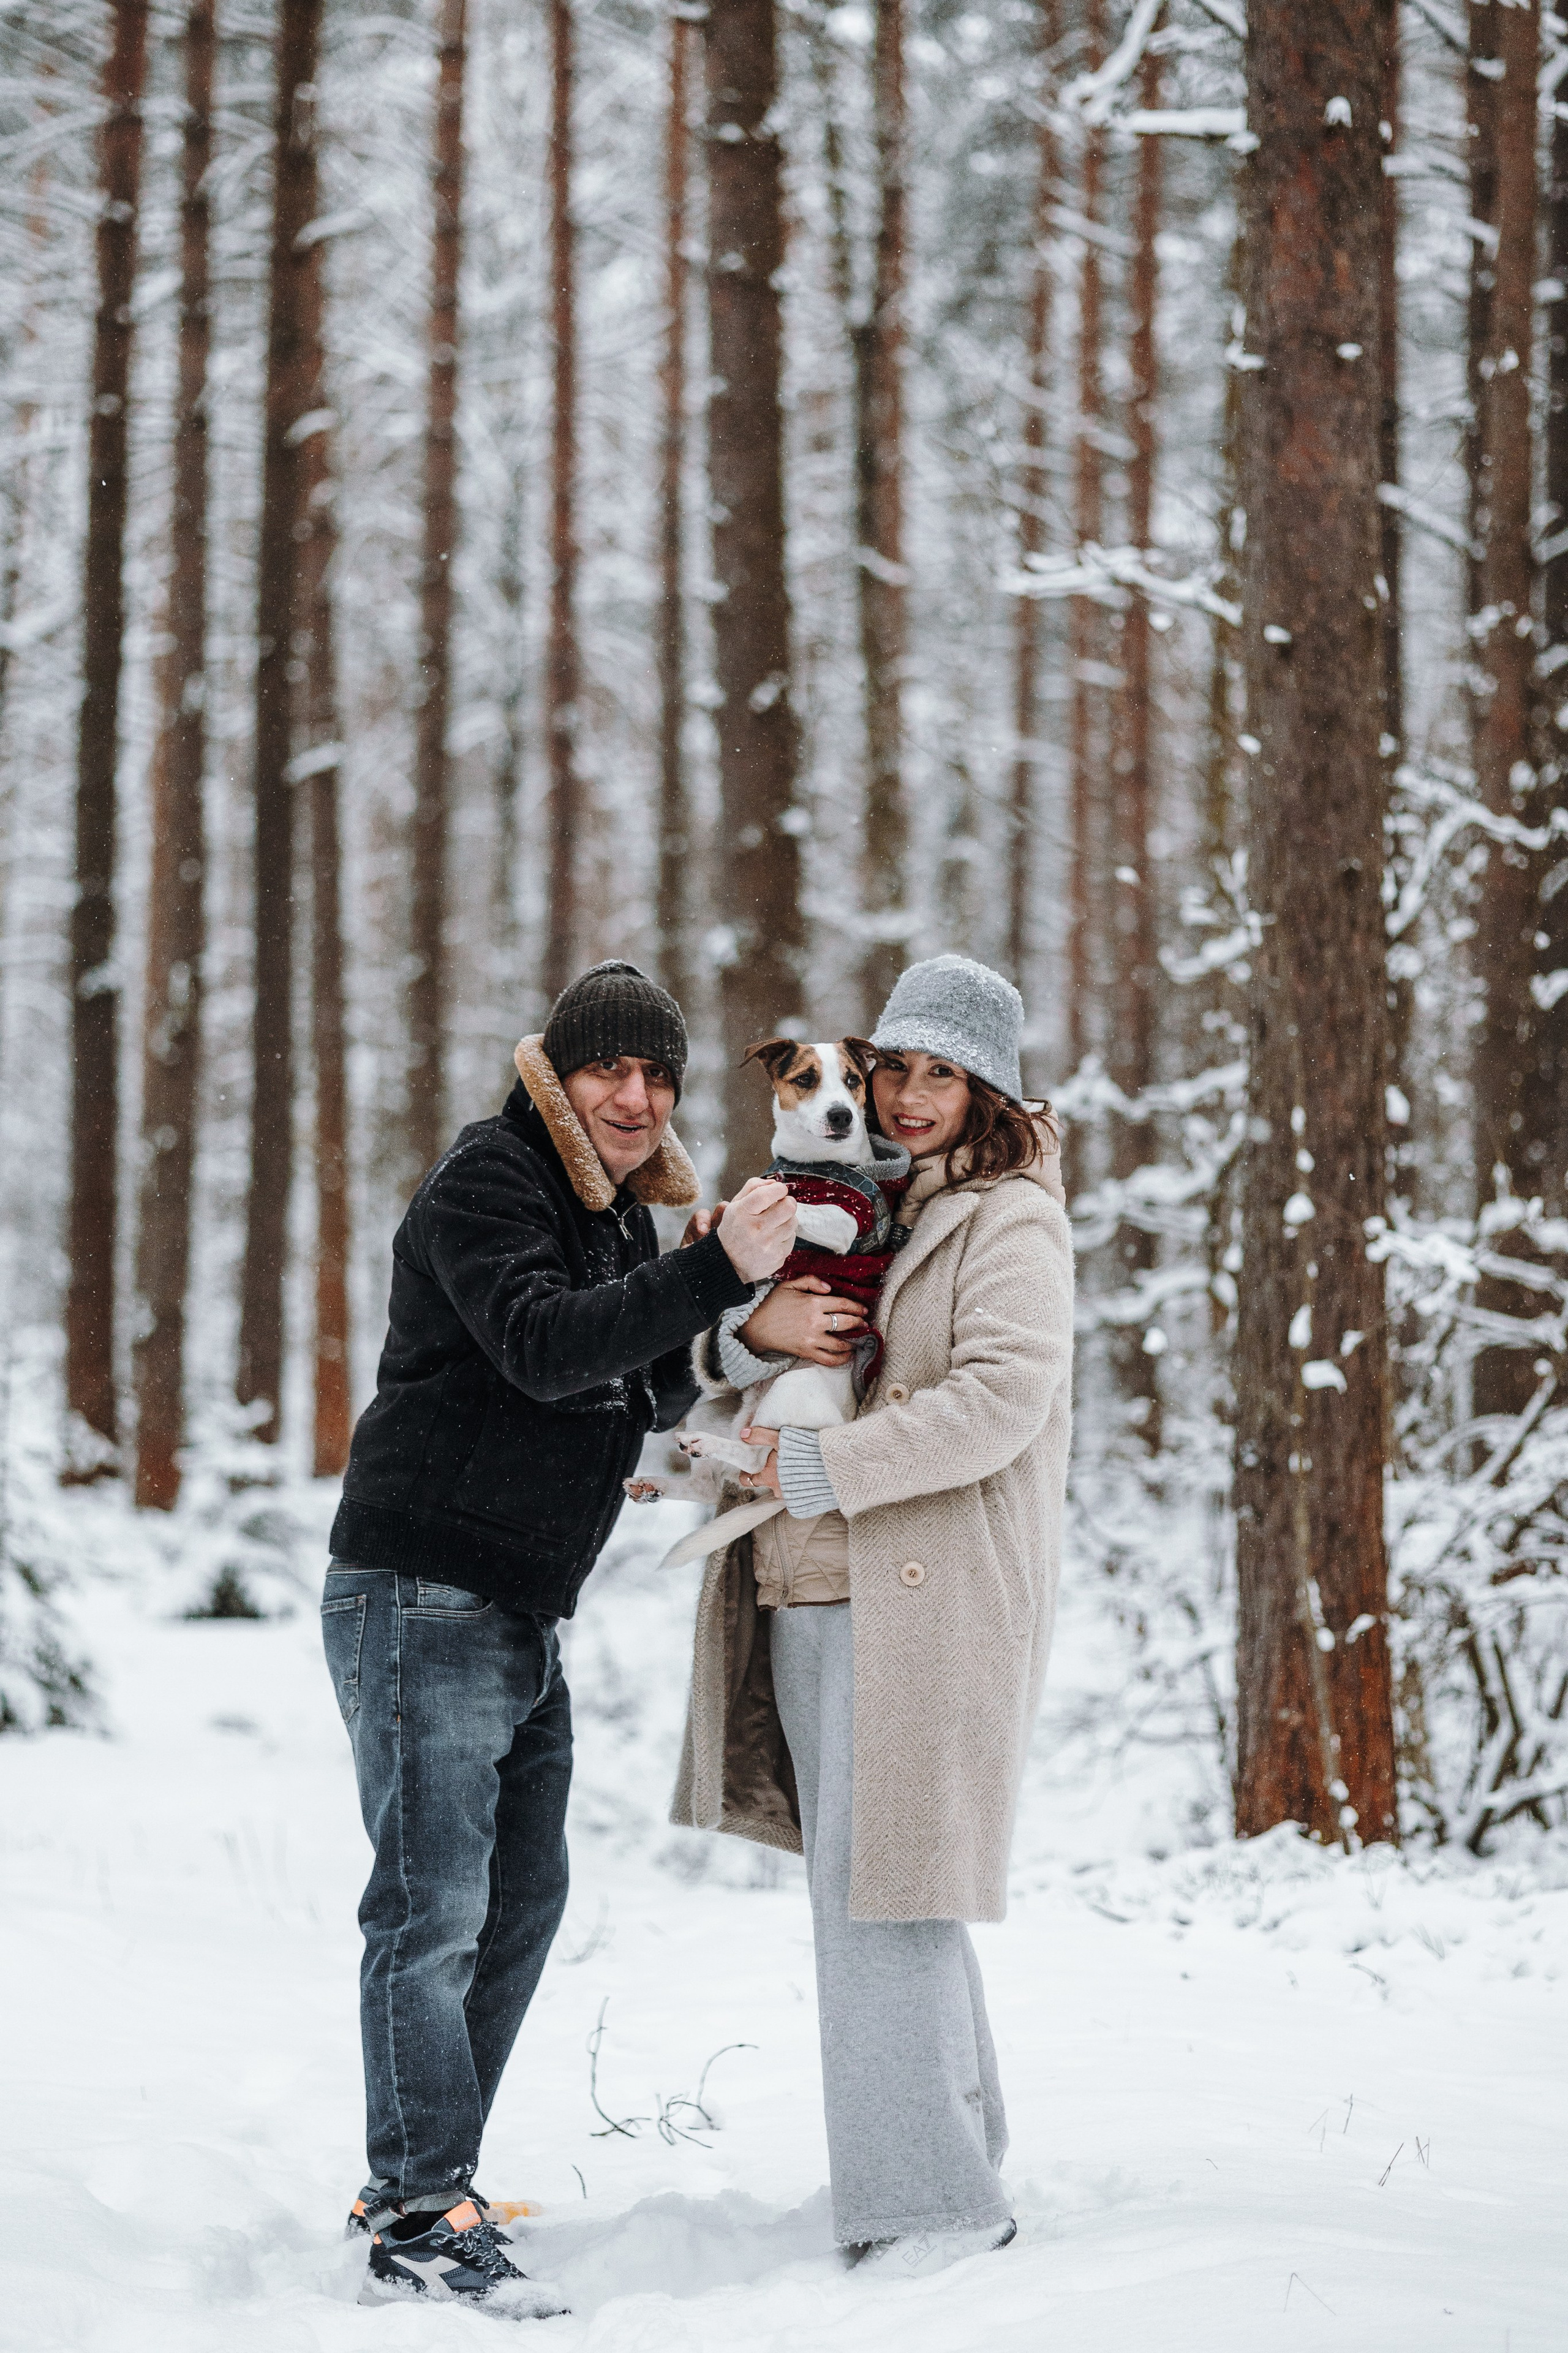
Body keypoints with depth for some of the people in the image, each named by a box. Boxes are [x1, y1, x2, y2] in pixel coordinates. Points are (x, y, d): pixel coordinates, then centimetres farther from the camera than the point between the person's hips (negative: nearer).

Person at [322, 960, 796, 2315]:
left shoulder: (621, 1213, 16)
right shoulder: (489, 1183, -12)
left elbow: (654, 1398, 13)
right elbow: (542, 1344, -27)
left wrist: (733, 1334, -7)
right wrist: (716, 1274, -34)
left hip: (527, 1616, 10)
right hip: (425, 1594, -10)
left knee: (524, 1899, 14)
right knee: (435, 1907, -10)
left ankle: (416, 2188, 22)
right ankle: (420, 2228, -9)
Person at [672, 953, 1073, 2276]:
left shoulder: (1011, 1221, -3)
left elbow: (1002, 1397, -18)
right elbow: (715, 1370, 15)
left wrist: (825, 1468, -18)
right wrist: (754, 1332, -8)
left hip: (927, 1604, -8)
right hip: (807, 1598, 8)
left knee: (881, 1896, -11)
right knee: (861, 1893, 12)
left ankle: (932, 2204, -5)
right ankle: (957, 2164, 22)